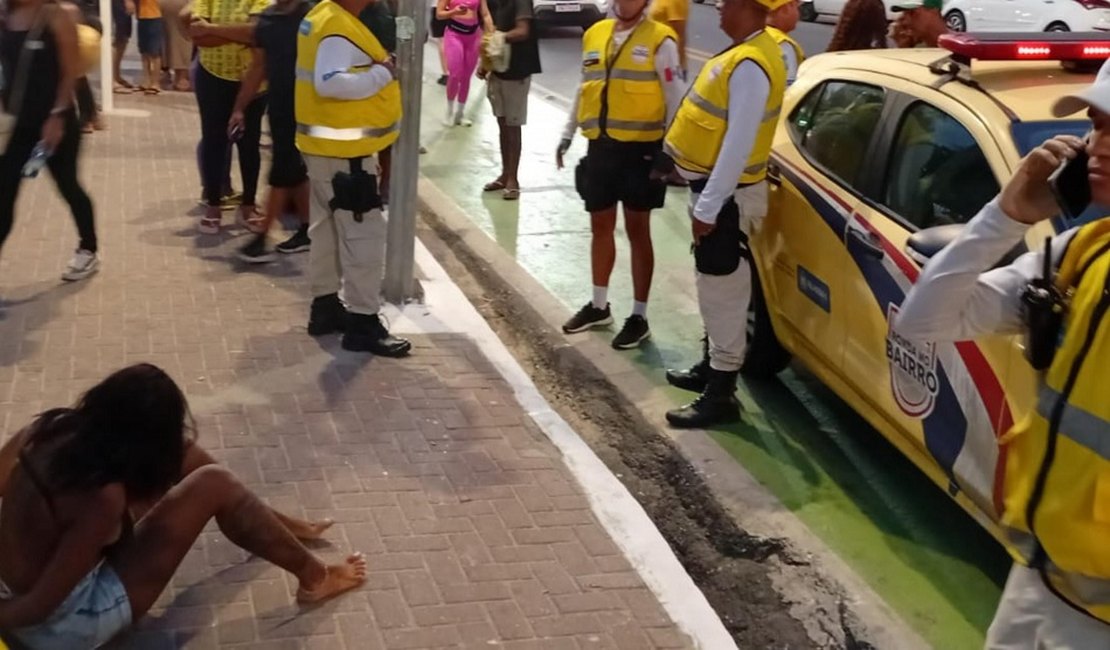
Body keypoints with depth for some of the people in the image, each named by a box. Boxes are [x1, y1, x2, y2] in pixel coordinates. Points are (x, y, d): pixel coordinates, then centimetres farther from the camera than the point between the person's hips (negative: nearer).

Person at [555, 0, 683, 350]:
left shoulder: (660, 40, -7)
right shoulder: (594, 35, 10)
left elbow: (675, 99, -8)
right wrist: (567, 134, 19)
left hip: (640, 149, -5)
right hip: (600, 146, 5)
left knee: (637, 230, 2)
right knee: (600, 227, 15)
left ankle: (639, 316, 12)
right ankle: (599, 305, 31)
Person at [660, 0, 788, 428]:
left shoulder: (750, 65, -23)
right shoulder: (748, 52, 9)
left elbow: (739, 144, -26)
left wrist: (708, 207, -24)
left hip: (725, 195, -10)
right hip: (714, 187, 10)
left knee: (723, 290, -4)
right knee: (715, 287, 21)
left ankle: (721, 394, 3)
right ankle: (711, 365, 35)